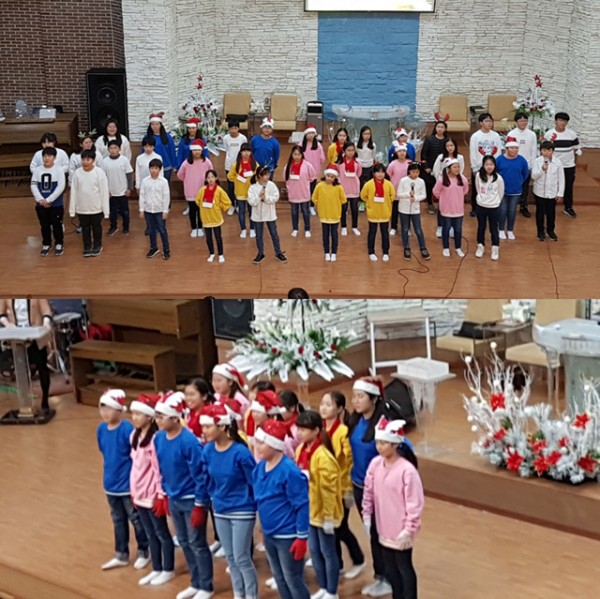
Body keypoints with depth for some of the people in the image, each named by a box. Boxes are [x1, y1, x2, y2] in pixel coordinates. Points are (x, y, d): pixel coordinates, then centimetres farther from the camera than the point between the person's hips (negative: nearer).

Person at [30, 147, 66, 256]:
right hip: (41, 204, 3)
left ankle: (59, 244, 20)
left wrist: (48, 200, -17)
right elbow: (33, 186, 0)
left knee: (57, 225, 6)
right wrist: (40, 200, -13)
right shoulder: (37, 170, 2)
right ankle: (46, 244, 25)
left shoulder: (59, 170, -8)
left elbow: (61, 187, -14)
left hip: (56, 204, -3)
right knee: (44, 225, 13)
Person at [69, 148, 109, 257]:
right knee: (85, 228, 14)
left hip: (96, 208, -2)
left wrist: (106, 210, -8)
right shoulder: (77, 173, -5)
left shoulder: (99, 172, -13)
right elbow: (73, 192, 1)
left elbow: (104, 192, -9)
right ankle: (87, 247, 29)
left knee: (96, 228, 14)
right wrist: (72, 210, 2)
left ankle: (97, 246, 32)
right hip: (81, 208, 2)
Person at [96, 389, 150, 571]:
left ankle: (144, 552, 26)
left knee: (136, 518, 9)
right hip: (110, 483, 6)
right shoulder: (101, 429, -2)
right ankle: (121, 555, 31)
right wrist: (111, 469, 11)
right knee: (118, 520, 18)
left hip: (128, 483, -6)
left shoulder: (127, 429, -21)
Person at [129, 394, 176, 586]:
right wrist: (133, 491, 14)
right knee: (150, 534, 17)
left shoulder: (155, 438, -20)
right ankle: (156, 569, 28)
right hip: (139, 494, 8)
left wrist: (160, 495, -16)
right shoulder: (134, 435, 6)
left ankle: (168, 570, 20)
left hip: (153, 495, -8)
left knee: (162, 533, 7)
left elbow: (159, 469, -18)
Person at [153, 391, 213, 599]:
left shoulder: (189, 441, -24)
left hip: (192, 500, -7)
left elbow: (200, 474, -20)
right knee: (184, 542, 17)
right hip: (173, 499, 7)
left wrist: (200, 505, -17)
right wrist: (164, 494, 14)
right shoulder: (159, 438, -2)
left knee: (197, 544, 4)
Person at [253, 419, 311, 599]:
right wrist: (265, 527, 15)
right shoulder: (259, 467, 2)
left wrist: (302, 537, -18)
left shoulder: (289, 471, -21)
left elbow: (302, 505, -19)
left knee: (293, 580, 3)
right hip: (269, 534, 8)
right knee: (279, 578, 19)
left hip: (288, 535, -8)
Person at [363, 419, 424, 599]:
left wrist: (409, 529, -18)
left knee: (404, 567, 8)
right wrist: (367, 516, 8)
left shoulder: (407, 470, -23)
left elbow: (415, 503, -20)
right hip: (384, 528, 6)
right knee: (390, 568, 19)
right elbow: (368, 492, 8)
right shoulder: (375, 464, -4)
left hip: (401, 531, -6)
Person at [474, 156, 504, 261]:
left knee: (493, 228, 7)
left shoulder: (498, 178, -16)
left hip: (494, 207, -2)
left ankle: (495, 249, 19)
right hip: (481, 206, 2)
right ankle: (480, 247, 30)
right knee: (481, 227, 15)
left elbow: (501, 193, -2)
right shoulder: (479, 175, -10)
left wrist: (494, 201, 9)